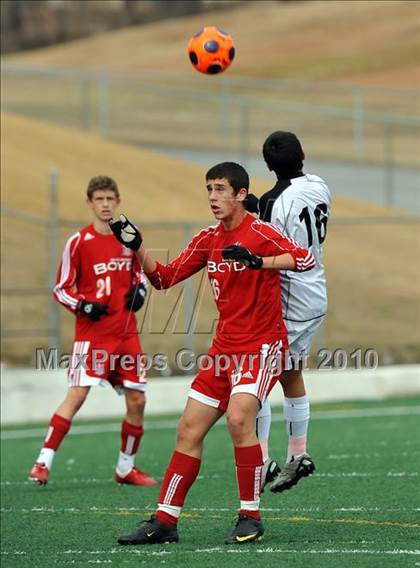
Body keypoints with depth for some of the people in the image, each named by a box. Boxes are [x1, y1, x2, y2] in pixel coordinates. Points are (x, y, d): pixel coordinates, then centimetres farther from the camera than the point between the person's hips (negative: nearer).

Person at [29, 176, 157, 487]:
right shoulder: (79, 242, -5)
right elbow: (61, 289, -2)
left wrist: (140, 289, 3)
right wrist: (83, 306, -18)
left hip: (127, 333, 5)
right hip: (92, 334, -5)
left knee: (137, 401, 4)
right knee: (77, 395, -17)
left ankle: (126, 468, 21)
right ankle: (43, 463, -15)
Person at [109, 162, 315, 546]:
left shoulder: (260, 233, -11)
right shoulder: (208, 239, 9)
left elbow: (305, 259, -25)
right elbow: (164, 278, 13)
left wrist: (257, 261, -36)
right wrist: (137, 247, -2)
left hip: (262, 344, -7)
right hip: (225, 347, 7)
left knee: (238, 417, -27)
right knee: (189, 430, 4)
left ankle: (251, 518, -16)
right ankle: (165, 521, 11)